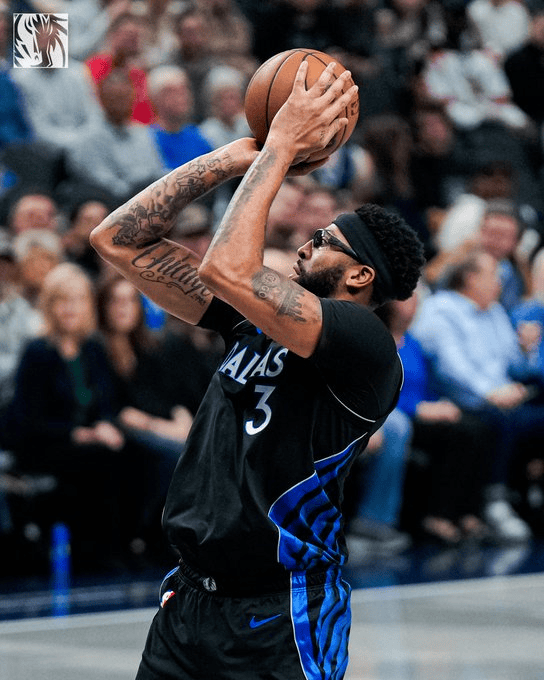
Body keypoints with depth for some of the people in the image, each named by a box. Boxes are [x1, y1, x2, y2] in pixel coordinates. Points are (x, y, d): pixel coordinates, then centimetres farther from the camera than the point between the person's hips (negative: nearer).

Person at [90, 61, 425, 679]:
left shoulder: (365, 342, -12)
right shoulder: (255, 318, 10)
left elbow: (228, 269, -26)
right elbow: (119, 241, 8)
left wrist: (281, 148, -15)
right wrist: (238, 157, 3)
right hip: (190, 600, 7)